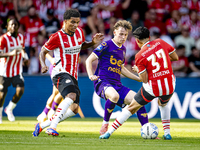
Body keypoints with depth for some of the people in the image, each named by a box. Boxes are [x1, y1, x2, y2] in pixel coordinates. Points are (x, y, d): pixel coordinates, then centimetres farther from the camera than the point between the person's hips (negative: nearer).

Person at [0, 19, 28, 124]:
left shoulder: (21, 37, 5)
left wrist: (24, 54, 3)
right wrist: (10, 54, -33)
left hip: (17, 71, 4)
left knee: (20, 90, -14)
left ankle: (9, 109, 10)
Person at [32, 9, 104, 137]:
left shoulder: (79, 32, 9)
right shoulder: (57, 37, -10)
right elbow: (43, 51, 0)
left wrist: (93, 42, 10)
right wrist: (43, 65, -18)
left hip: (73, 76, 8)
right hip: (61, 73, -8)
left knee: (74, 109, 4)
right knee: (71, 96, -35)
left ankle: (42, 125, 15)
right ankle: (53, 126, -41)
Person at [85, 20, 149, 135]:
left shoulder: (123, 49, 19)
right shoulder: (107, 45, -3)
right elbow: (89, 60, -3)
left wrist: (140, 79, 32)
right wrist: (91, 75, -19)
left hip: (117, 85, 7)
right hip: (102, 82, -7)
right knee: (114, 96, -39)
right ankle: (105, 124, -19)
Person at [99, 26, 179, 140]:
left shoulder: (140, 56, -7)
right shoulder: (160, 43, 2)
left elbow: (145, 80, -7)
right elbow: (176, 57, 10)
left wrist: (137, 70, 11)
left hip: (152, 88, -4)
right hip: (170, 86, 4)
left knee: (131, 108, 12)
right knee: (163, 104, 36)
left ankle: (109, 132, 14)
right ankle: (167, 133, 27)